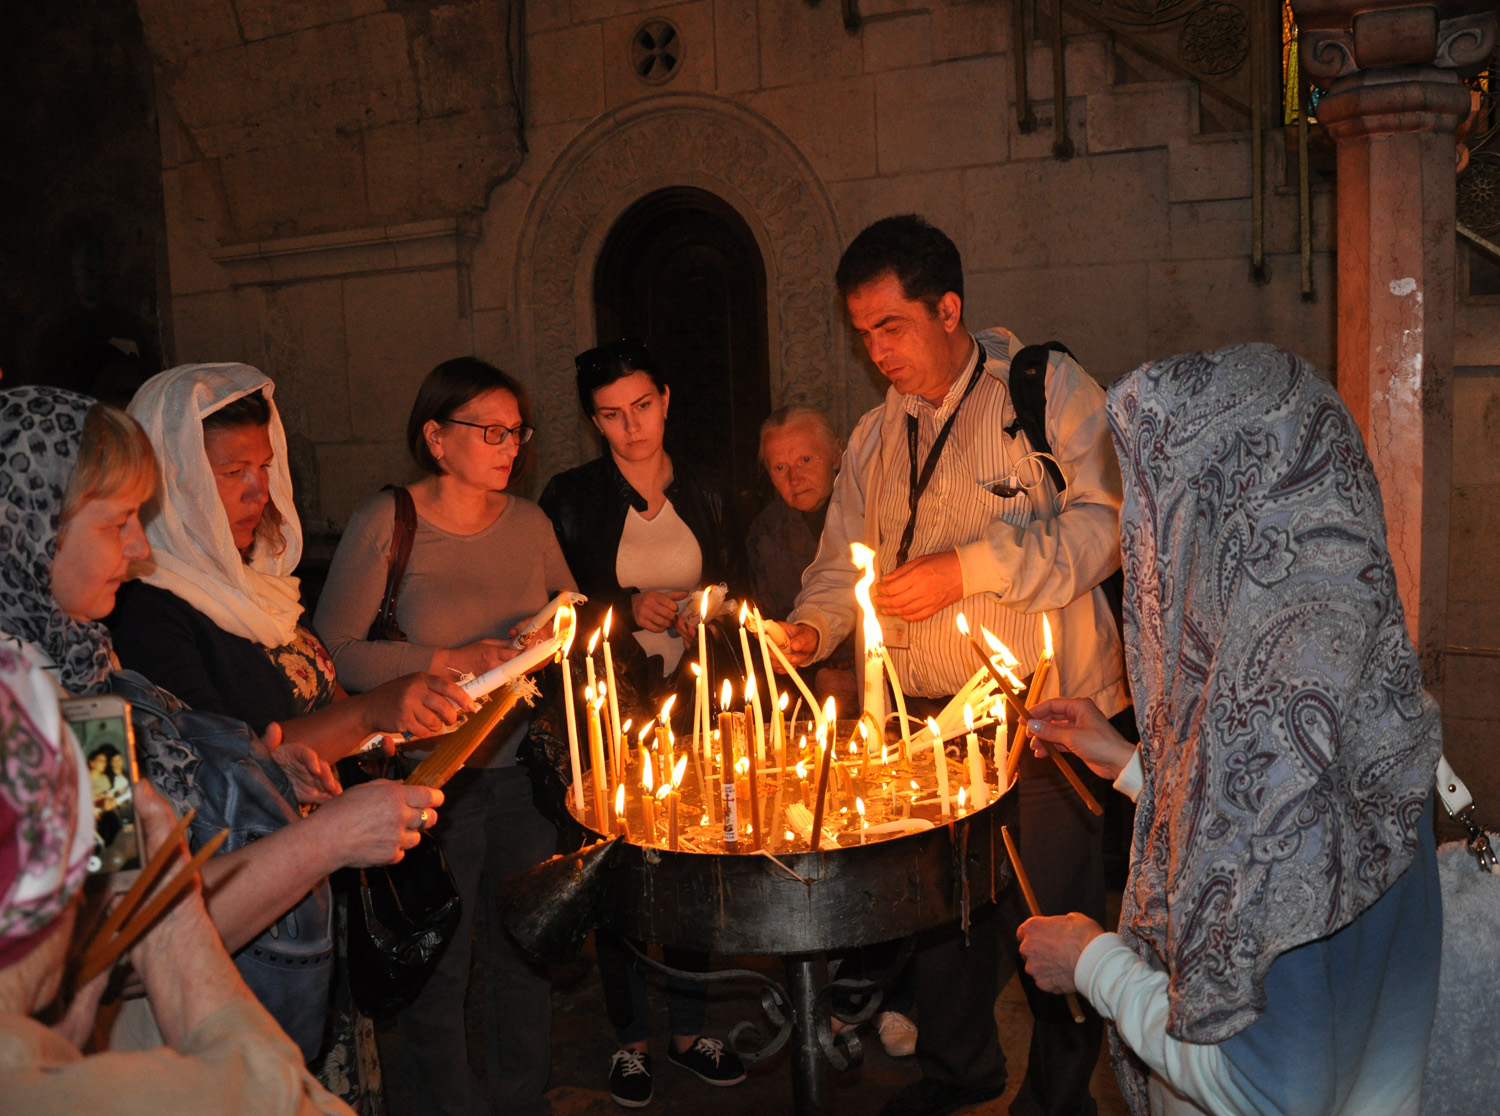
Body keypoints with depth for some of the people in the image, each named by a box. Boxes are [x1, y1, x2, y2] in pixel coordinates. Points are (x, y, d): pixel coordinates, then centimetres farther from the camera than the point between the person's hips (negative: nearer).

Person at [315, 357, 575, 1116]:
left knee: (525, 952, 14)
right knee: (438, 965, 5)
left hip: (522, 765, 4)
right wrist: (449, 661, -17)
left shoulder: (529, 522, 5)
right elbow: (335, 652, -12)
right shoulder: (384, 522, -9)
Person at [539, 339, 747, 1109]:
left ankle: (689, 1028, 26)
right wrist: (627, 608, -14)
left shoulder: (703, 491, 9)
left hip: (694, 703, 3)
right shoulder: (570, 498, -1)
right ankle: (630, 1038, 22)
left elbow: (733, 590, 14)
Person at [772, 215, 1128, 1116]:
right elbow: (844, 561, 16)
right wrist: (814, 627, -4)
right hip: (924, 721, 6)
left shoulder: (1049, 388, -5)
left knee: (1054, 916, 4)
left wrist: (966, 569, -22)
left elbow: (1103, 525, -17)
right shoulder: (876, 435, 14)